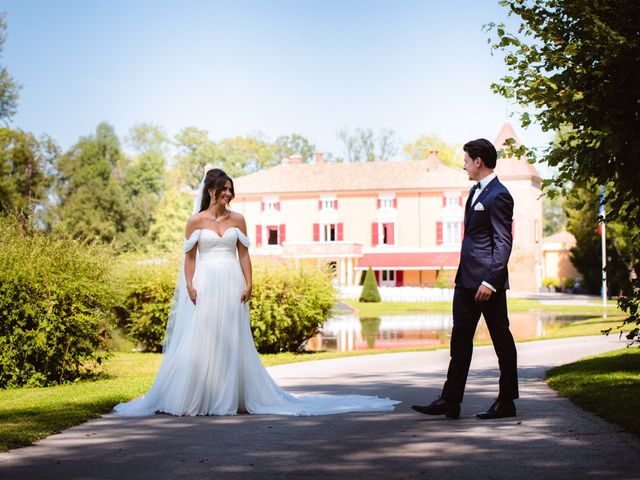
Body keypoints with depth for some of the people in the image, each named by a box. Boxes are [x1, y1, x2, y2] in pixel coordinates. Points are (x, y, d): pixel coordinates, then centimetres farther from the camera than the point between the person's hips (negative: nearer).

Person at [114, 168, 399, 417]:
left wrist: (248, 284, -2)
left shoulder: (237, 220, 9)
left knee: (232, 342, 3)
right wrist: (189, 286, -7)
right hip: (205, 285, -2)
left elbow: (244, 254, 8)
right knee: (201, 343, -3)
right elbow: (190, 257, 4)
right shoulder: (196, 221, 4)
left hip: (232, 286, 2)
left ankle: (232, 398, 8)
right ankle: (195, 399, 3)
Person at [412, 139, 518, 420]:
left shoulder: (498, 196, -13)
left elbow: (503, 243, -17)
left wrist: (490, 280, -22)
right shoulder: (475, 192, 17)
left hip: (488, 282, -10)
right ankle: (450, 402, 10)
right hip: (466, 280, 10)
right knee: (460, 341, 8)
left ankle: (507, 403, 11)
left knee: (501, 341, 2)